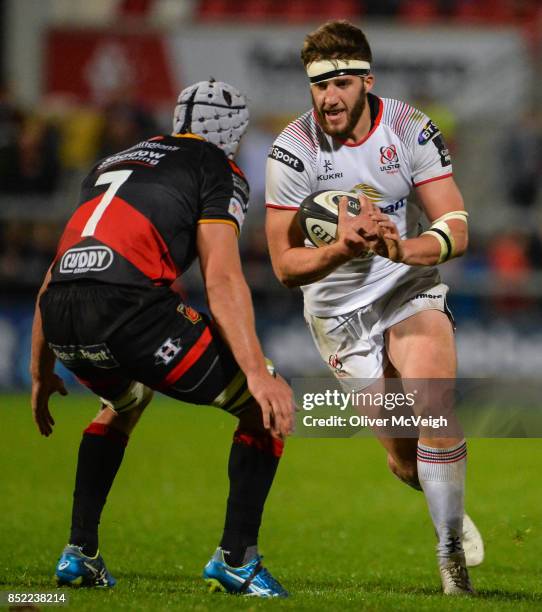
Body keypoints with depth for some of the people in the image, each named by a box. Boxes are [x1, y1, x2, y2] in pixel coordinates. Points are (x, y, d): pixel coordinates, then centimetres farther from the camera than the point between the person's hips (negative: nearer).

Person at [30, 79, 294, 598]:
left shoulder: (113, 163, 33)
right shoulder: (217, 169, 13)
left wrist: (41, 374, 39)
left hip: (59, 320, 7)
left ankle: (79, 553, 30)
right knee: (267, 406, 10)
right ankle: (235, 557, 5)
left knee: (123, 402, 38)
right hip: (129, 306, -7)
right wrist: (258, 372, -9)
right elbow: (221, 278, -3)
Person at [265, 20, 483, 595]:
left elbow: (455, 229, -14)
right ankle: (450, 510, 30)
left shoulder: (410, 130, -11)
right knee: (403, 454, -4)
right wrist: (339, 248, -34)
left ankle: (452, 548, -8)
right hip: (338, 309, 0)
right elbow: (285, 264, -14)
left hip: (409, 289, 0)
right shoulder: (292, 150, -14)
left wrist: (403, 249, -34)